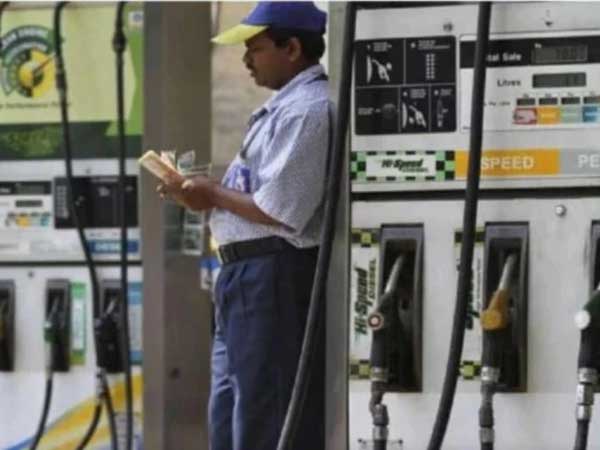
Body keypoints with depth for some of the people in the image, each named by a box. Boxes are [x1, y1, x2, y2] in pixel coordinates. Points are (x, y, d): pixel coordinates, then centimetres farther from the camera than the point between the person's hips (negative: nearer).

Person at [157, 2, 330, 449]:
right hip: (250, 277, 11)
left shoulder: (306, 110, -17)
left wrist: (214, 194, -8)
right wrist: (208, 193, 8)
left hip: (276, 278, -11)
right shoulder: (286, 106, 17)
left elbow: (280, 211, -22)